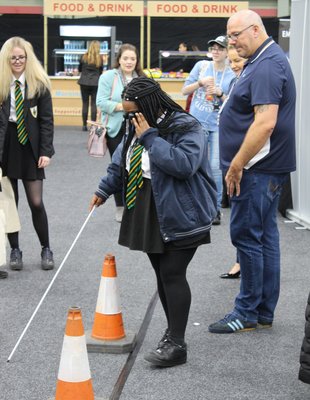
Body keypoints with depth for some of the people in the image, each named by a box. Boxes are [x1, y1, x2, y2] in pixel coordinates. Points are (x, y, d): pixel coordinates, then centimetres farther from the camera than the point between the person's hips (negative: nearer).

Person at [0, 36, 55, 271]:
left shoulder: (39, 84, -2)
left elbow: (47, 120, -2)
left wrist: (46, 151, -8)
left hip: (30, 147, -1)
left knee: (36, 202, -1)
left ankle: (46, 249, 15)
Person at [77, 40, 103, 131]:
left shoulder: (84, 57, -1)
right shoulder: (100, 58, -1)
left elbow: (79, 69, 12)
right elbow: (101, 72, 10)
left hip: (84, 82, 0)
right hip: (95, 83, 0)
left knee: (85, 103, 5)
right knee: (94, 104, 2)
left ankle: (85, 125, 5)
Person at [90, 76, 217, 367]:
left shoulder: (186, 127, -15)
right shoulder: (137, 127, 10)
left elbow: (184, 164, -31)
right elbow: (121, 162, 24)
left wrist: (150, 137, -25)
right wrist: (104, 190, 17)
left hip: (181, 217, -8)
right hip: (149, 217, 8)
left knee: (172, 274, -9)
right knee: (161, 274, 11)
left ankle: (177, 344, -5)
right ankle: (173, 331, 23)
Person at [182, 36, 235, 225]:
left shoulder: (232, 76, 0)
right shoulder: (201, 66, 1)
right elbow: (185, 90, 3)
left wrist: (220, 94, -18)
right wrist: (200, 83, -14)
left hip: (218, 126, 0)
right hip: (196, 122, 1)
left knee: (216, 167, -3)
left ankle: (216, 208, 8)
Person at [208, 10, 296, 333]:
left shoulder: (267, 65, -17)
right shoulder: (260, 62, 16)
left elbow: (265, 123, -26)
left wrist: (237, 164, -21)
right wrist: (238, 163, 21)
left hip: (258, 169, -10)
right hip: (265, 167, 10)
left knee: (246, 235, -4)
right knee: (265, 236, 12)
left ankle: (248, 312, 5)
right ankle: (264, 312, 20)